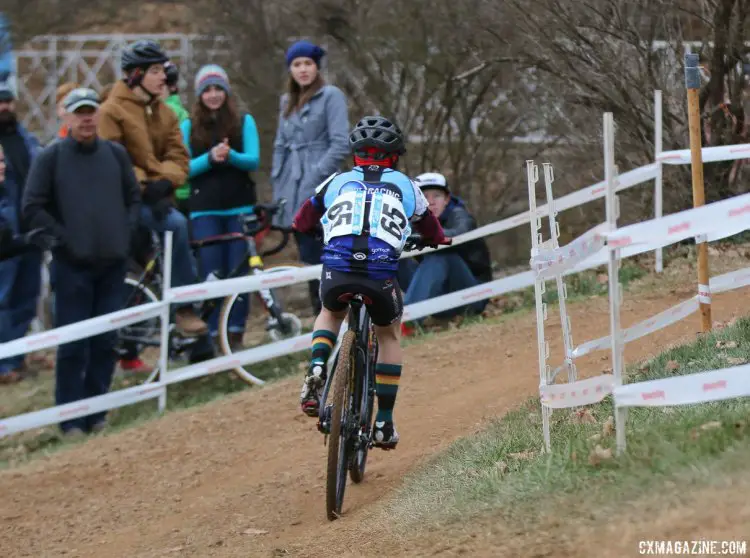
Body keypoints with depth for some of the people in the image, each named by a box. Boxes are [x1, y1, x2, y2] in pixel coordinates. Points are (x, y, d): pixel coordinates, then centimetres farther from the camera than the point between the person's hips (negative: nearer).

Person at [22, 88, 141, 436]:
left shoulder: (115, 154, 10)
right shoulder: (51, 157, -2)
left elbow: (134, 197, 19)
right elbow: (32, 208, -3)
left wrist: (126, 232, 4)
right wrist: (63, 238, -9)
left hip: (113, 263, 4)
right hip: (73, 264, -4)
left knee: (106, 342, 6)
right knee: (73, 345, -5)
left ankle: (96, 413, 16)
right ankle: (71, 419, 0)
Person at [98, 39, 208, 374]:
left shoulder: (164, 114, 13)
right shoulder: (113, 111, -6)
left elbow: (178, 156, 6)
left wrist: (165, 180, -14)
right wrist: (142, 184, -19)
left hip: (156, 196, 6)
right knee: (177, 224, -32)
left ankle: (129, 356, 13)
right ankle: (185, 308, -25)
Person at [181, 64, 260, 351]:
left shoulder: (244, 122, 8)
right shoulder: (189, 126, 9)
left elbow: (253, 160, -2)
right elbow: (185, 167, 1)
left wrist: (231, 155, -23)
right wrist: (210, 158, -19)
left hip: (239, 207, 0)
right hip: (205, 210, 0)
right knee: (212, 273, -7)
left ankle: (236, 335, 3)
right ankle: (213, 335, -3)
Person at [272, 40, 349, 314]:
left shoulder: (330, 96, -3)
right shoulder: (287, 101, 18)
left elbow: (340, 145, -10)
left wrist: (316, 177, -15)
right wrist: (278, 184, 10)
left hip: (318, 191, -7)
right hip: (293, 193, 7)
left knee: (314, 258, -13)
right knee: (310, 260, 6)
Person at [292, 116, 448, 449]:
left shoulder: (338, 182, 22)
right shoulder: (405, 186, 21)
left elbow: (302, 223, 34)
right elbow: (433, 234, 33)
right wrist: (436, 241, 57)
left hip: (336, 271, 1)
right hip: (381, 274, -1)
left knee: (330, 313, 36)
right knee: (389, 335, 28)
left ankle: (316, 370, 7)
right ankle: (384, 423, 25)